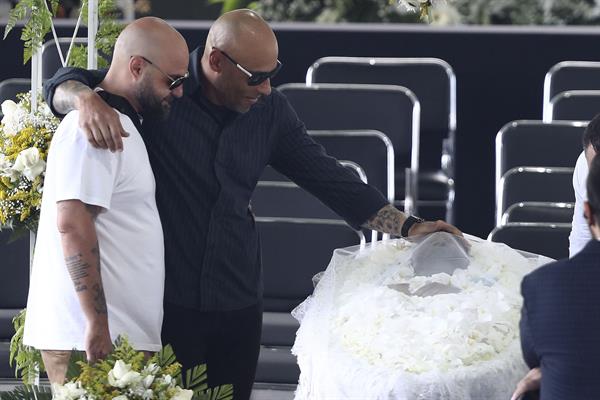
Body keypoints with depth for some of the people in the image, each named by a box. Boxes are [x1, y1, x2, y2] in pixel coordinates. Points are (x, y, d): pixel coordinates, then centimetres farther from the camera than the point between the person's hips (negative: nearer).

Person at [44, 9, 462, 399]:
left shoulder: (270, 110, 4)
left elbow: (329, 178, 9)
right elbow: (64, 84, -7)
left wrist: (409, 227, 2)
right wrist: (87, 99, -32)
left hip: (238, 301, 4)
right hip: (168, 300, -4)